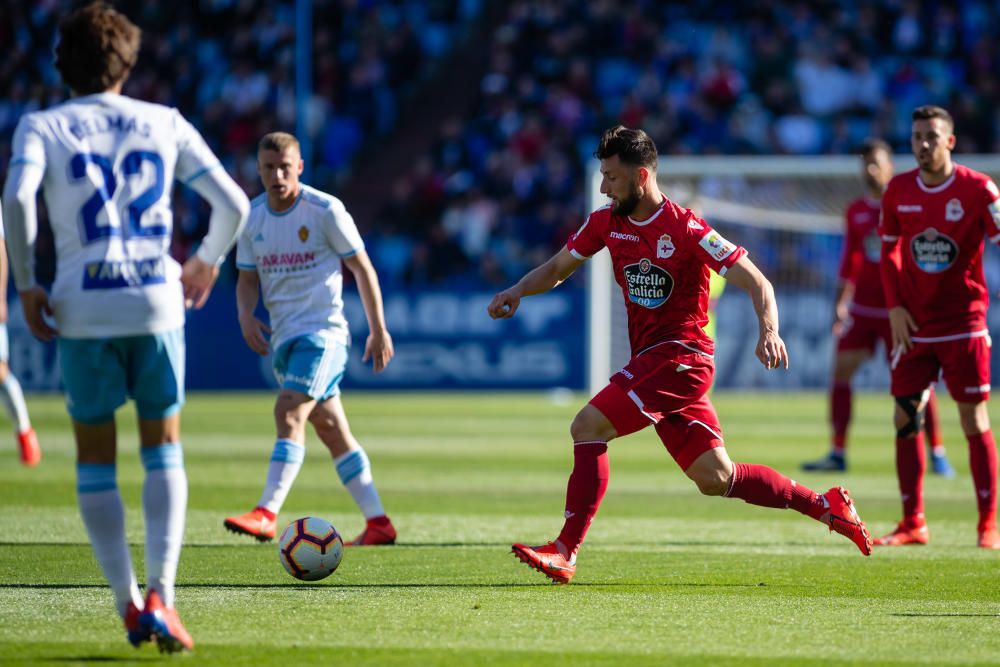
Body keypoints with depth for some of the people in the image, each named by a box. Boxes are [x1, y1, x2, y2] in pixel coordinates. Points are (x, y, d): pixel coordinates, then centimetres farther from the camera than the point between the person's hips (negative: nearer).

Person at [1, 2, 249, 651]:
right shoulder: (164, 123, 10)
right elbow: (234, 204, 7)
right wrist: (207, 263, 25)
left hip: (82, 307, -1)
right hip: (157, 302, 1)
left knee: (95, 455, 13)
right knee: (164, 448, 12)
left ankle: (128, 602, 10)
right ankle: (160, 593, -6)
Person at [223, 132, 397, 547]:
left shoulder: (325, 210, -9)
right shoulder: (252, 218, 6)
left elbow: (362, 268, -2)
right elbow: (248, 278, 15)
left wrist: (378, 330, -2)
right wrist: (246, 315, -7)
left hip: (323, 330, -6)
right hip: (282, 337, 6)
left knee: (289, 412, -22)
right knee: (332, 431, 9)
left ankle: (266, 514, -29)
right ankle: (378, 523, 16)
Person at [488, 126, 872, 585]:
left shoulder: (686, 229, -14)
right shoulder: (607, 223, 7)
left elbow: (756, 282, -13)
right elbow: (556, 269, 17)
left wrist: (769, 331, -30)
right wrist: (517, 292, -3)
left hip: (679, 356, -8)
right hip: (650, 358, 8)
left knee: (588, 426, -19)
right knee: (716, 478, 8)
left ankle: (565, 552, -17)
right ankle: (825, 506, 20)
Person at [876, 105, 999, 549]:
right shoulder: (899, 191, 5)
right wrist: (895, 307, 1)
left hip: (963, 324, -4)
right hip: (914, 325, 4)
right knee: (905, 420, 0)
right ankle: (913, 524, 8)